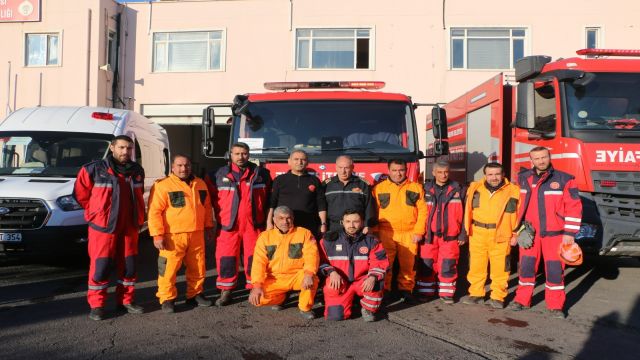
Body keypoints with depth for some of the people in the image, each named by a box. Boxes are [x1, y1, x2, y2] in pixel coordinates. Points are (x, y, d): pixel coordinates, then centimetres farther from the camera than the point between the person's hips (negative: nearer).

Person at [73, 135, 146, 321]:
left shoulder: (137, 171, 6)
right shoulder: (94, 169, -9)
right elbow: (80, 193, 0)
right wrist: (97, 211, 4)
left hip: (129, 227, 5)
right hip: (103, 227, -4)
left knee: (128, 265, 10)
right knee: (100, 266, -3)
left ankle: (125, 301, 23)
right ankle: (96, 305, 9)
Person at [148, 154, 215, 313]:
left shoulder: (200, 184, 11)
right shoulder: (162, 185, -8)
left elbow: (207, 207, 21)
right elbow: (154, 212, -12)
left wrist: (208, 226, 18)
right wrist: (157, 234, -16)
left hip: (196, 234, 5)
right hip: (173, 236, -5)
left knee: (197, 267, 13)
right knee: (169, 269, -1)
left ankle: (195, 294, 28)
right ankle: (167, 299, 13)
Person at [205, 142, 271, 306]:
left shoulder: (261, 174, 4)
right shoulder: (219, 175, 3)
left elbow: (269, 196, 14)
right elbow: (212, 197, 13)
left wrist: (264, 215, 12)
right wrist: (220, 215, 11)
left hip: (253, 225, 0)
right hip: (228, 225, 0)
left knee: (254, 258, 5)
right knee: (226, 259, 2)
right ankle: (225, 292, 14)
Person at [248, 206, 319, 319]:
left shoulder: (304, 233, 0)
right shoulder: (265, 236, 4)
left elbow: (311, 255, -13)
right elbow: (259, 262, -3)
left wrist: (308, 274, -33)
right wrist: (257, 285, -17)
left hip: (297, 276, -2)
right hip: (274, 279, 2)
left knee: (312, 279, -33)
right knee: (257, 298, -21)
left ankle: (305, 308, -4)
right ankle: (280, 298, 14)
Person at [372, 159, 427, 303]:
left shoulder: (416, 187, 9)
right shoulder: (379, 188, 6)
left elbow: (423, 210, 4)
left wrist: (419, 231, -3)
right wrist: (374, 232, -1)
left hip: (409, 233, 1)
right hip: (386, 233, -1)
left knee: (408, 264, 5)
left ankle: (406, 290, 20)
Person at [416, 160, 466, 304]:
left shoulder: (457, 190, 2)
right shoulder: (426, 189, 2)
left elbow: (462, 213, 3)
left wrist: (463, 234, 1)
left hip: (450, 235, 0)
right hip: (429, 235, 0)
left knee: (448, 265, 3)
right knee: (427, 264, 5)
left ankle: (446, 293, 16)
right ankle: (426, 291, 18)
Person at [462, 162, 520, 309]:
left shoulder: (513, 191, -2)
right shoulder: (475, 188, 4)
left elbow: (518, 214, 2)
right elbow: (468, 210, 8)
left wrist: (515, 234, -1)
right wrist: (466, 230, 5)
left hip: (501, 236, -2)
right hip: (477, 235, 2)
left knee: (499, 267, 3)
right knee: (476, 265, 10)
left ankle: (498, 297, 17)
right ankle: (476, 293, 24)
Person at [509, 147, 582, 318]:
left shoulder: (564, 180, -6)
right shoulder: (523, 179, 6)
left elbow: (574, 208, -6)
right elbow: (519, 206, 14)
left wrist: (569, 233, -10)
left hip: (554, 233, -3)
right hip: (530, 233, 3)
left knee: (555, 269, 4)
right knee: (526, 267, 8)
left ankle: (556, 306, 17)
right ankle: (522, 300, 21)